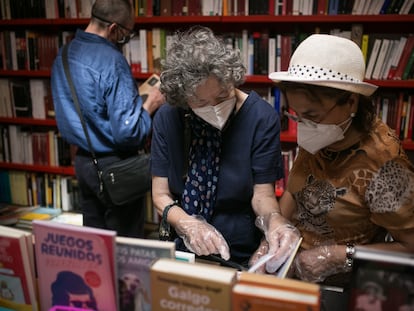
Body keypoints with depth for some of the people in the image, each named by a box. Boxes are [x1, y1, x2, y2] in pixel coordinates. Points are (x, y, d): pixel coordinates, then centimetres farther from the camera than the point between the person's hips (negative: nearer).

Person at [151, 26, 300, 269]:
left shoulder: (262, 118, -12)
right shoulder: (167, 119, -5)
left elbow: (263, 194, -7)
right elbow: (161, 195, -2)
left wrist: (275, 222, -29)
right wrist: (189, 225, -21)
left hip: (244, 259, -2)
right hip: (185, 251, 3)